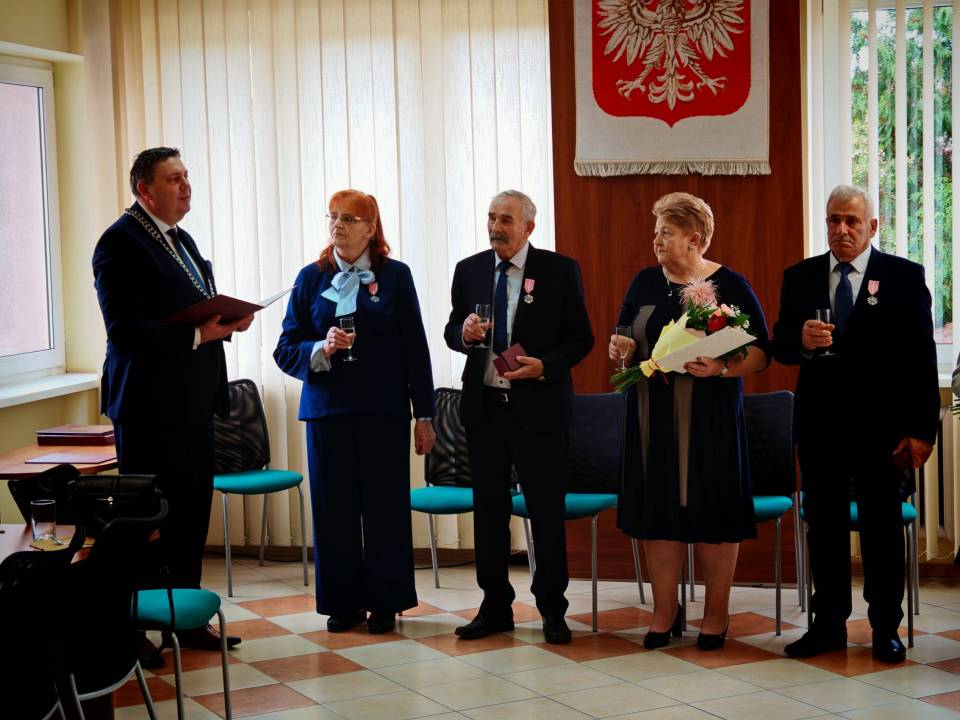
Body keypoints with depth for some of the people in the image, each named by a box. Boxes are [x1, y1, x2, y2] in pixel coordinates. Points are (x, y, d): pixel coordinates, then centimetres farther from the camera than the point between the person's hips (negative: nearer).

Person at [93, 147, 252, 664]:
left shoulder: (180, 240, 17)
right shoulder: (121, 242, -12)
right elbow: (123, 329, -20)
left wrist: (227, 321, 0)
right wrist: (199, 333, -23)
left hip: (191, 403, 9)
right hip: (149, 404, -9)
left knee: (191, 514, 13)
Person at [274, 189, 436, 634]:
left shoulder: (394, 276, 3)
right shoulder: (311, 278, 7)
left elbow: (414, 349, 4)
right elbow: (286, 350, 5)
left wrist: (424, 415, 1)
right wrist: (321, 350, -16)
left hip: (382, 409, -2)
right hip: (327, 409, 2)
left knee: (385, 505, 1)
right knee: (334, 508, 3)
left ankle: (385, 602, 13)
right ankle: (343, 602, 15)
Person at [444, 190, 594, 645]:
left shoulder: (560, 270, -3)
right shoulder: (468, 271, 7)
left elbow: (581, 337, -2)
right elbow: (452, 331, 15)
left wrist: (545, 365, -18)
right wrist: (464, 333, -9)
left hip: (539, 406, -3)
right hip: (484, 404, 4)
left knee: (547, 510, 2)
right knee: (488, 508, 9)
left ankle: (552, 610, 15)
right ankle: (495, 607, 21)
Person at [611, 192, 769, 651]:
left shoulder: (729, 285, -4)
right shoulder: (645, 282, 9)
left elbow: (760, 352, -6)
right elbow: (621, 336, 18)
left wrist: (722, 367, -24)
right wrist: (619, 346, -5)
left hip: (708, 420, -4)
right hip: (652, 418, 4)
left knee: (711, 511, 1)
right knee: (657, 510, 6)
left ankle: (716, 614, 14)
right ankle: (664, 610, 17)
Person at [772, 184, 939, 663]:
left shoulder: (904, 277, -1)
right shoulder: (799, 277, 8)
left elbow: (922, 357, -4)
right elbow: (779, 347, 8)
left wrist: (922, 428, -10)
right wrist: (801, 341, -17)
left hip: (881, 425, -3)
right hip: (820, 423, 3)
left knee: (882, 528, 5)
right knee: (823, 525, 9)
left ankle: (886, 628, 15)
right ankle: (828, 625, 19)